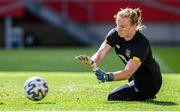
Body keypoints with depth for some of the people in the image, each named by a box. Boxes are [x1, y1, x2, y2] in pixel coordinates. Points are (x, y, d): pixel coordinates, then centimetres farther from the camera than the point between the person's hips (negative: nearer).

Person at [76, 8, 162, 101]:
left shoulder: (141, 43, -35)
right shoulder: (115, 34, -14)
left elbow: (127, 73, -39)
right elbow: (100, 53, -25)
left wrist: (107, 77, -55)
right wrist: (91, 62, -49)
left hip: (150, 83, -8)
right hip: (136, 78, 8)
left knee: (113, 97, -15)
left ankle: (147, 97, 1)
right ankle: (147, 96, 28)